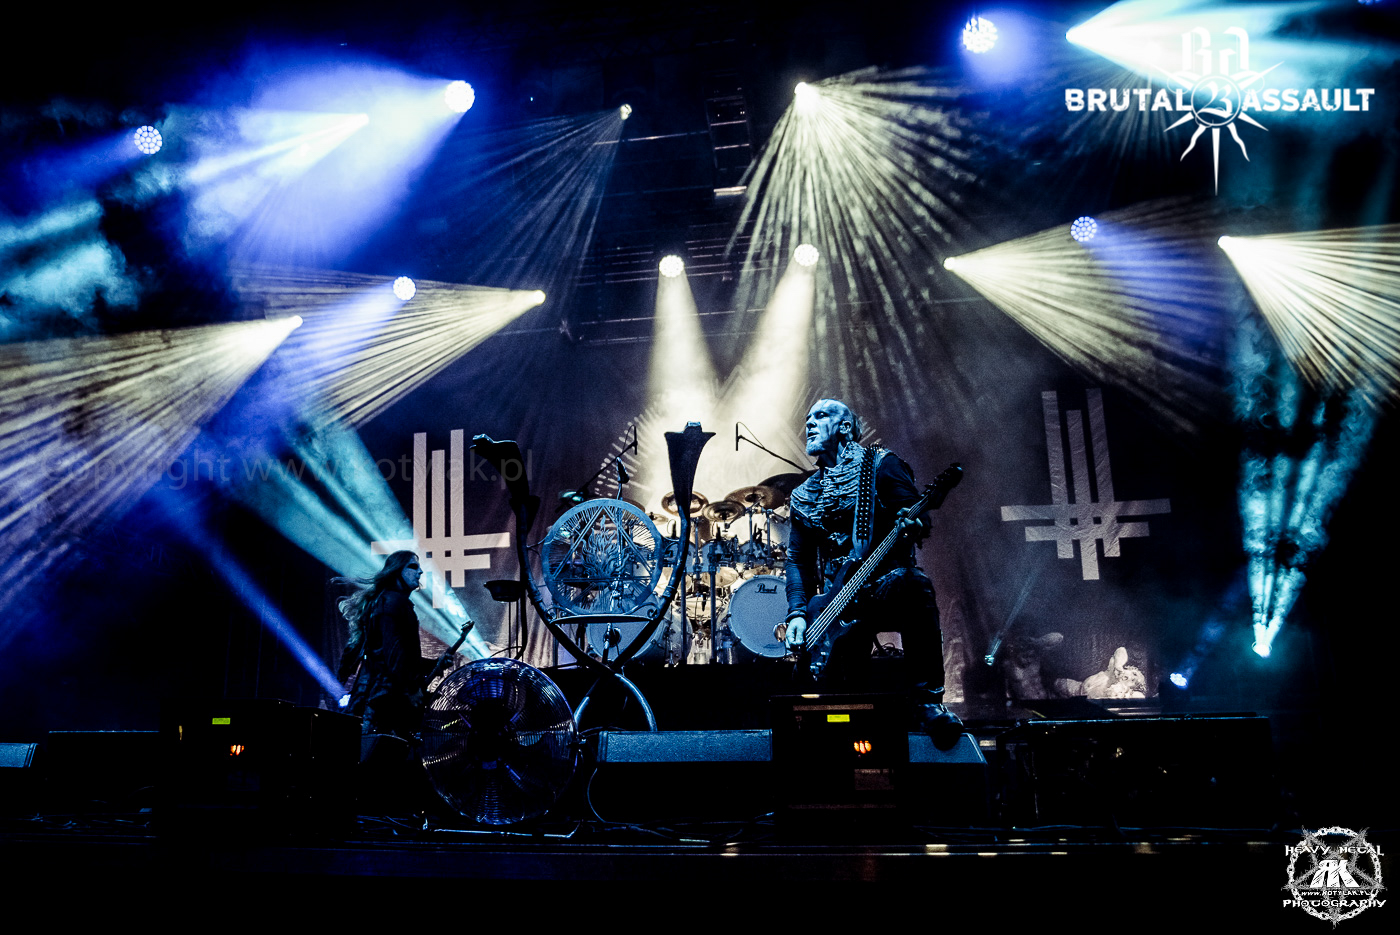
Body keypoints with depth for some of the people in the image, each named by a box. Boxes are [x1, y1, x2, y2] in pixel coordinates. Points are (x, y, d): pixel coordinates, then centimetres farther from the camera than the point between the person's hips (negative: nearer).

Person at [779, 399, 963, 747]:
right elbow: (798, 560, 15)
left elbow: (918, 517, -6)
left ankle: (926, 699, -28)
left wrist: (911, 526, -31)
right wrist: (798, 612, 0)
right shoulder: (804, 496, 17)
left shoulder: (880, 465, 4)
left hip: (888, 585, -3)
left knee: (914, 585, -39)